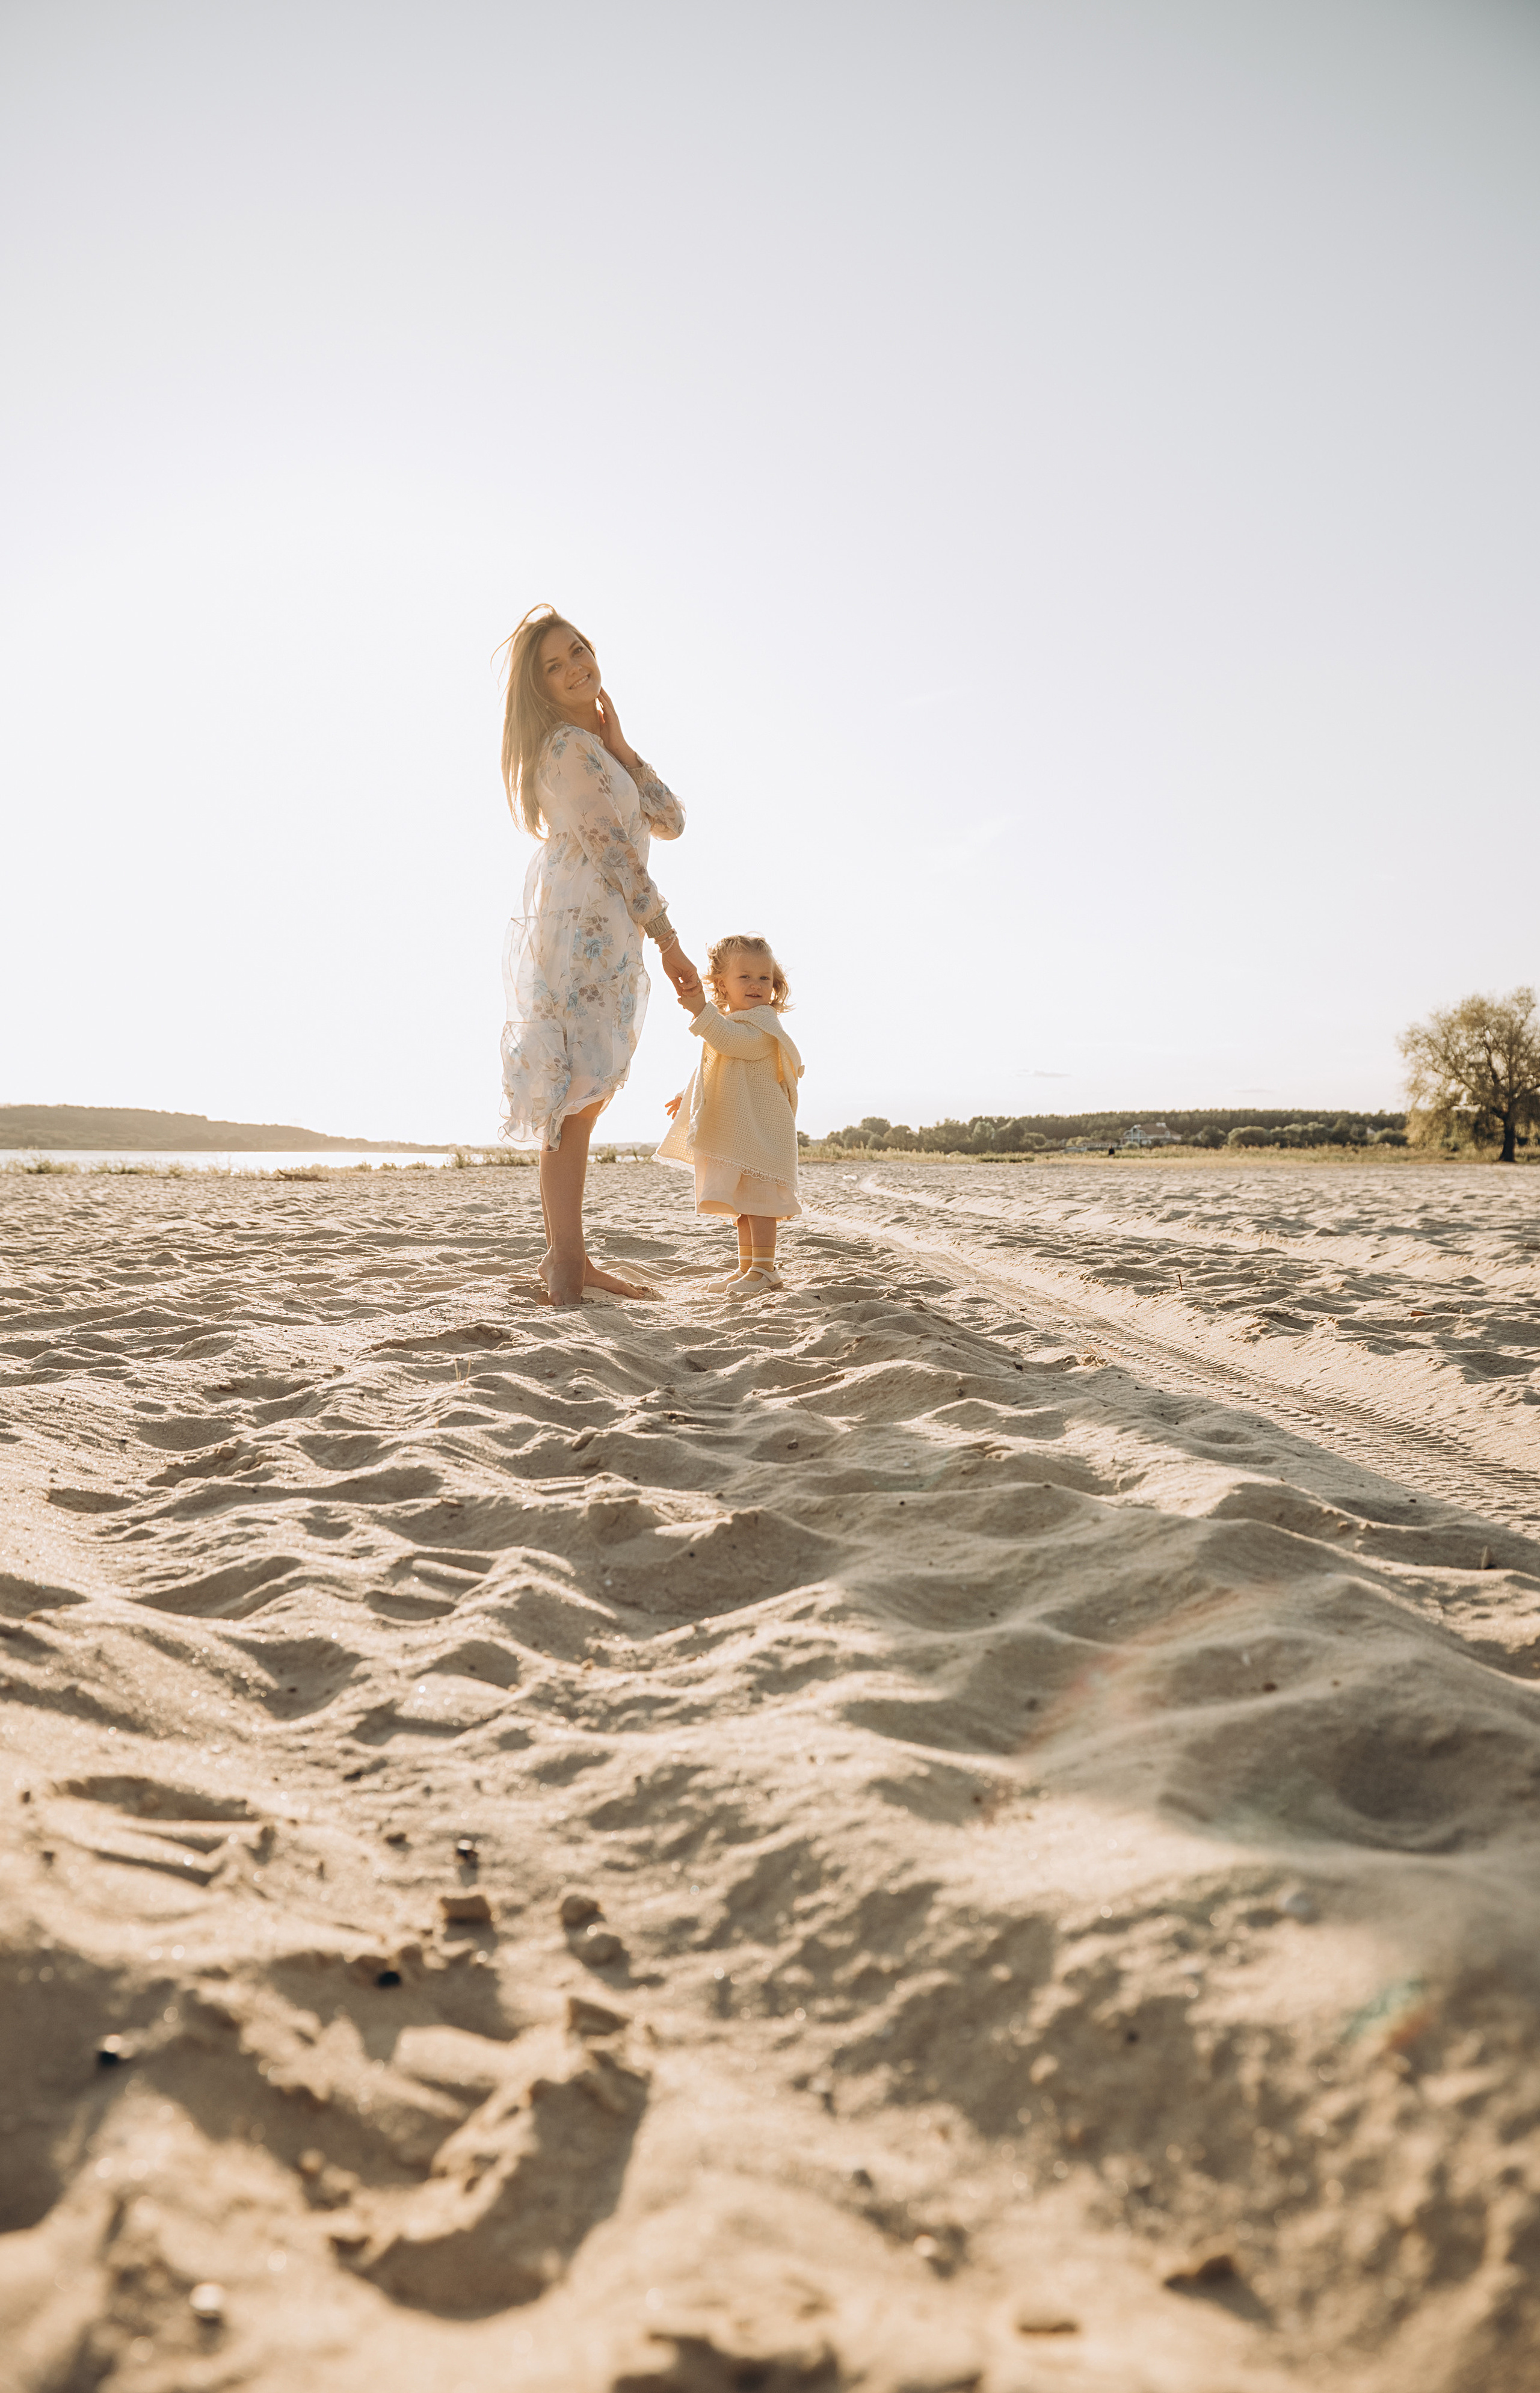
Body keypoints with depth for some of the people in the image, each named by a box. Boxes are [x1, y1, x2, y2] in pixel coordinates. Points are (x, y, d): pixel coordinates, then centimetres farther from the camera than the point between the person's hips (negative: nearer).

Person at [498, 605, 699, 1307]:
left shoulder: (598, 747, 23)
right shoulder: (568, 747, -7)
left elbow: (670, 822, 11)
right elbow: (614, 855, -13)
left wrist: (620, 745, 3)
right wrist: (669, 942, -11)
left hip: (604, 935, 10)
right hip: (579, 926, -10)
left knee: (585, 1092, 7)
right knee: (578, 1091, -13)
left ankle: (564, 1254, 11)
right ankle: (566, 1260, -12)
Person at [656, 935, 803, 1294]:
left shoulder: (762, 1022, -11)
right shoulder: (723, 1024, 18)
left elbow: (734, 1041, -31)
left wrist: (702, 1011, -38)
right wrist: (687, 1096, 37)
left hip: (758, 1128, -9)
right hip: (732, 1130, 9)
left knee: (756, 1197, -10)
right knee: (742, 1201, 14)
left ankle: (764, 1268, -5)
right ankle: (747, 1267, 21)